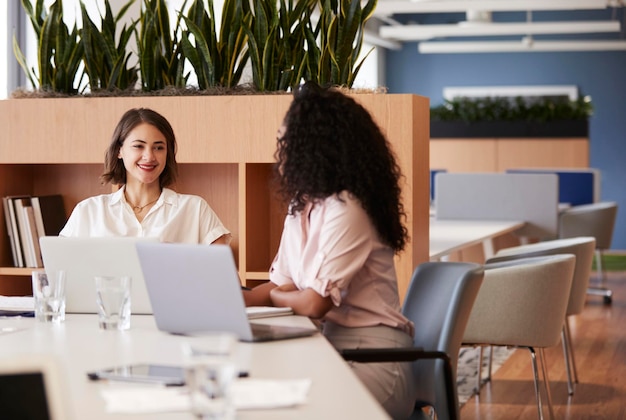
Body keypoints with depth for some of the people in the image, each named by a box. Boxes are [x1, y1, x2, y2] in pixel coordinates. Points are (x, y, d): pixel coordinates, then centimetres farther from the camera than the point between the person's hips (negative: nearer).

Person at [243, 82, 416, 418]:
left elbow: (315, 303, -18)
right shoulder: (301, 206, 12)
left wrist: (272, 296, 2)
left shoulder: (345, 211, -17)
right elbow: (281, 287, 11)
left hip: (371, 358, -8)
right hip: (329, 346, 8)